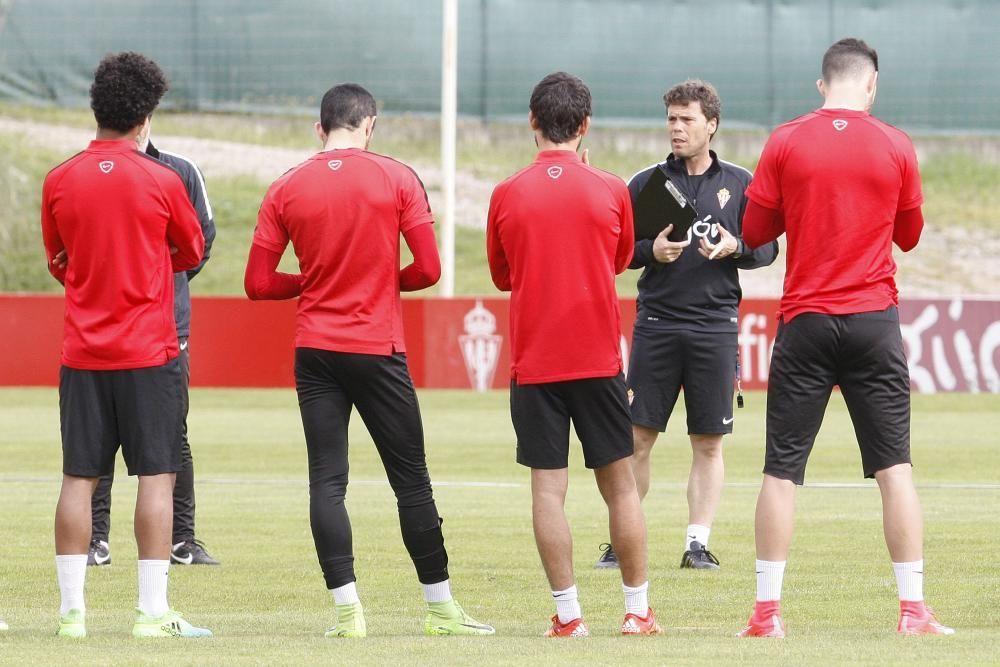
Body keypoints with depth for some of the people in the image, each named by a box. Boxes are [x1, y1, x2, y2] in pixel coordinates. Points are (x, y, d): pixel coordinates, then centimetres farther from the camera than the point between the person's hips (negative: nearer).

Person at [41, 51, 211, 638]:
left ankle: (72, 609, 5)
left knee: (79, 479, 5)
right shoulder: (161, 182, -7)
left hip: (83, 351, 3)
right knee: (157, 475, -1)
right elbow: (193, 252, 9)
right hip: (149, 350, -3)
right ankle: (153, 611, -4)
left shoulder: (59, 181, 1)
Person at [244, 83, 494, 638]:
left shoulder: (287, 190, 2)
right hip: (379, 350, -1)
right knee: (411, 478, 6)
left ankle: (347, 611, -6)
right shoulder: (397, 179, -3)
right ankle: (441, 608, 12)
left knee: (327, 481, 1)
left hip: (315, 352, 1)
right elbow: (428, 269, -6)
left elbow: (258, 283, 2)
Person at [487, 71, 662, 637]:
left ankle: (568, 613, -4)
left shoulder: (507, 196, -2)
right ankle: (638, 610, 9)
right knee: (621, 483, 8)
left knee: (549, 488, 0)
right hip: (598, 358, 0)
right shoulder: (610, 191, -3)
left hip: (533, 362, 0)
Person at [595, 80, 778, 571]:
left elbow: (767, 248, 10)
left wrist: (735, 247, -11)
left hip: (715, 328, 0)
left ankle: (697, 543, 7)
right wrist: (650, 252, -12)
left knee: (708, 443, 2)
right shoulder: (646, 182, 5)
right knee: (637, 437, -1)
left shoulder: (739, 184, 7)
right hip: (655, 324, 0)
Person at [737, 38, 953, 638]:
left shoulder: (786, 143, -2)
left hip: (805, 320, 0)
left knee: (782, 470, 3)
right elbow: (910, 234, 11)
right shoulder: (895, 147, 0)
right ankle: (914, 609, 1)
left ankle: (768, 611, 0)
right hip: (874, 319, 0)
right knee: (894, 465, 5)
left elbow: (755, 231, 3)